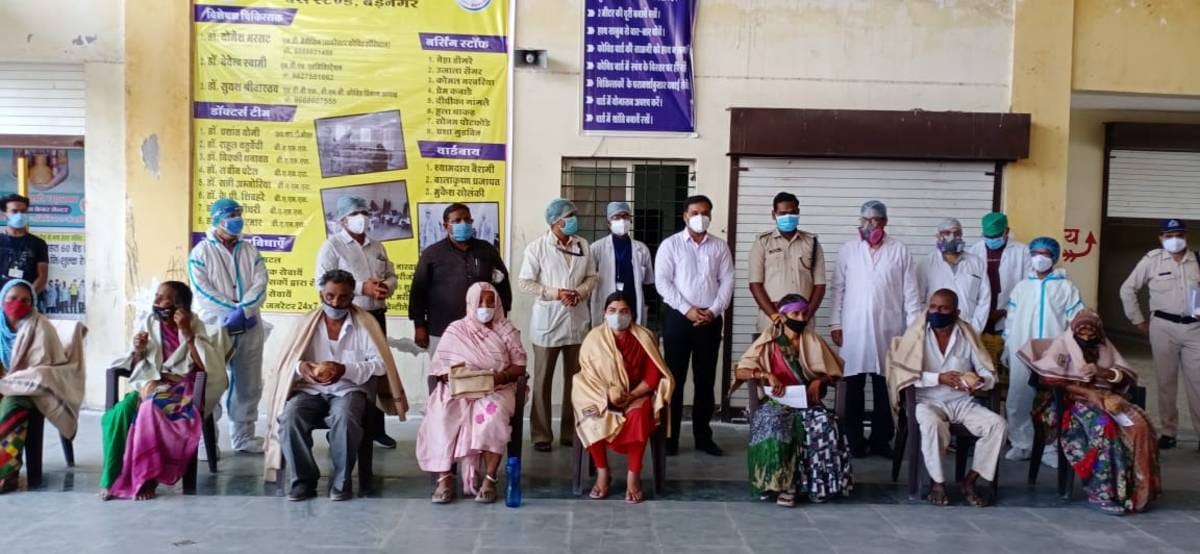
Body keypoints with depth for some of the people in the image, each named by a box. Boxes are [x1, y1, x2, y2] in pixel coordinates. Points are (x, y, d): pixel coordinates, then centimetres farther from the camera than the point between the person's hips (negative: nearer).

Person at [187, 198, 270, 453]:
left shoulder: (249, 250, 12)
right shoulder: (201, 252, 1)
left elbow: (260, 284, 0)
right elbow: (203, 291, -9)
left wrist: (243, 311, -16)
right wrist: (234, 310, -15)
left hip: (249, 328, 4)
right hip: (214, 328, -4)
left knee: (248, 385, 8)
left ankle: (243, 437, 18)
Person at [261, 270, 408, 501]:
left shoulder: (364, 323, 3)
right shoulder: (308, 322, 8)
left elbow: (381, 364, -4)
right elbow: (287, 363, 6)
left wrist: (346, 369, -20)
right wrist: (300, 367, -19)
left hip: (348, 390, -2)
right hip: (311, 390, 2)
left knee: (344, 418, -36)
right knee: (289, 418, -29)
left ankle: (342, 481, -16)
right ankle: (303, 479, -12)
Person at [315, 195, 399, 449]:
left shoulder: (377, 247, 15)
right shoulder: (332, 245, -5)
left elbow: (391, 276, 17)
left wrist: (386, 287, -9)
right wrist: (362, 288, -21)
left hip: (376, 316, 6)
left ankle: (376, 428, 20)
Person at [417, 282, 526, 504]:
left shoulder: (507, 330, 11)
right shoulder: (455, 330, 11)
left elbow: (520, 366, 6)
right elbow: (439, 367, 6)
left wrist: (501, 376, -15)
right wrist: (452, 374, -16)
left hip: (496, 390, -1)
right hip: (458, 389, 1)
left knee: (493, 415, -35)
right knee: (442, 416, -32)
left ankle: (489, 479, -29)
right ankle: (445, 476, -26)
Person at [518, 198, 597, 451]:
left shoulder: (583, 245, 5)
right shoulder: (537, 247, -6)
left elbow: (591, 277, 10)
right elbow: (525, 283, -7)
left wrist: (579, 292, -10)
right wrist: (556, 293, -17)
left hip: (577, 321, 4)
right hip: (547, 322, -4)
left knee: (576, 379, 9)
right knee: (543, 381, 3)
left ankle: (571, 432, 20)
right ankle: (541, 435, 12)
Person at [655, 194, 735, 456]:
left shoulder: (720, 246, 9)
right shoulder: (670, 244, 1)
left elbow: (727, 282, 3)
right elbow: (662, 281, -7)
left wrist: (713, 310, -11)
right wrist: (687, 309, -15)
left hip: (711, 320, 3)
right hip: (678, 318, -2)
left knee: (706, 380, 8)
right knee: (675, 378, 1)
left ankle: (703, 436, 17)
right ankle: (670, 438, 8)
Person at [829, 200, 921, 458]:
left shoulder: (900, 251, 5)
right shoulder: (848, 250, 6)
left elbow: (911, 292, 4)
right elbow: (838, 288, 5)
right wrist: (836, 324, 0)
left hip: (888, 329, 0)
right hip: (854, 328, 0)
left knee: (885, 387, 3)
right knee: (854, 387, 4)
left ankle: (881, 440, 13)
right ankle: (855, 440, 11)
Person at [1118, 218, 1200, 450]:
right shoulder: (1152, 260, 0)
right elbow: (1127, 289, 5)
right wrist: (1138, 320, 5)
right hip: (1164, 327, -1)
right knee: (1166, 381, 6)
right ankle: (1168, 431, 16)